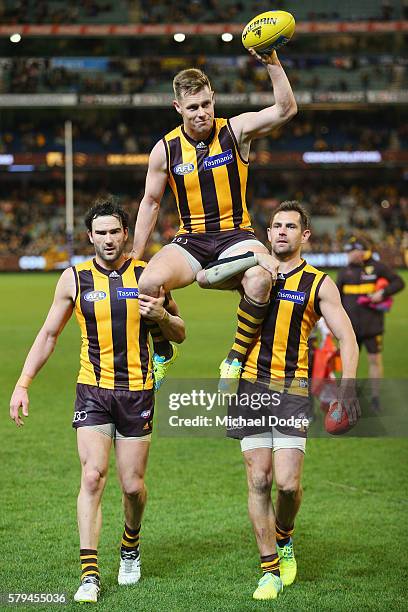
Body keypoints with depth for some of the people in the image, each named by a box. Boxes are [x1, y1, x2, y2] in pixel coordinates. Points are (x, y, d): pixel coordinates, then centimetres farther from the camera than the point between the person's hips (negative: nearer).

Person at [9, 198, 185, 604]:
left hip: (137, 392, 1)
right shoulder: (74, 278, 1)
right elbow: (48, 334, 9)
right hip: (92, 391, 0)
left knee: (133, 486, 3)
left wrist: (161, 315, -13)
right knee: (92, 476, -14)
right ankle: (89, 575, -12)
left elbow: (179, 334, 10)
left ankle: (130, 548, 34)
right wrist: (22, 384, 2)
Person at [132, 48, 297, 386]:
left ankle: (236, 357, -13)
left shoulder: (236, 130, -3)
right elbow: (151, 202, 11)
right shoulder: (165, 149, 0)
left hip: (236, 235, -1)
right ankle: (163, 351, 2)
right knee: (149, 282, -29)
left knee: (260, 279, -36)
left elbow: (286, 110, -16)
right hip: (190, 239, 1)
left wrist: (272, 63, -28)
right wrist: (135, 256, 10)